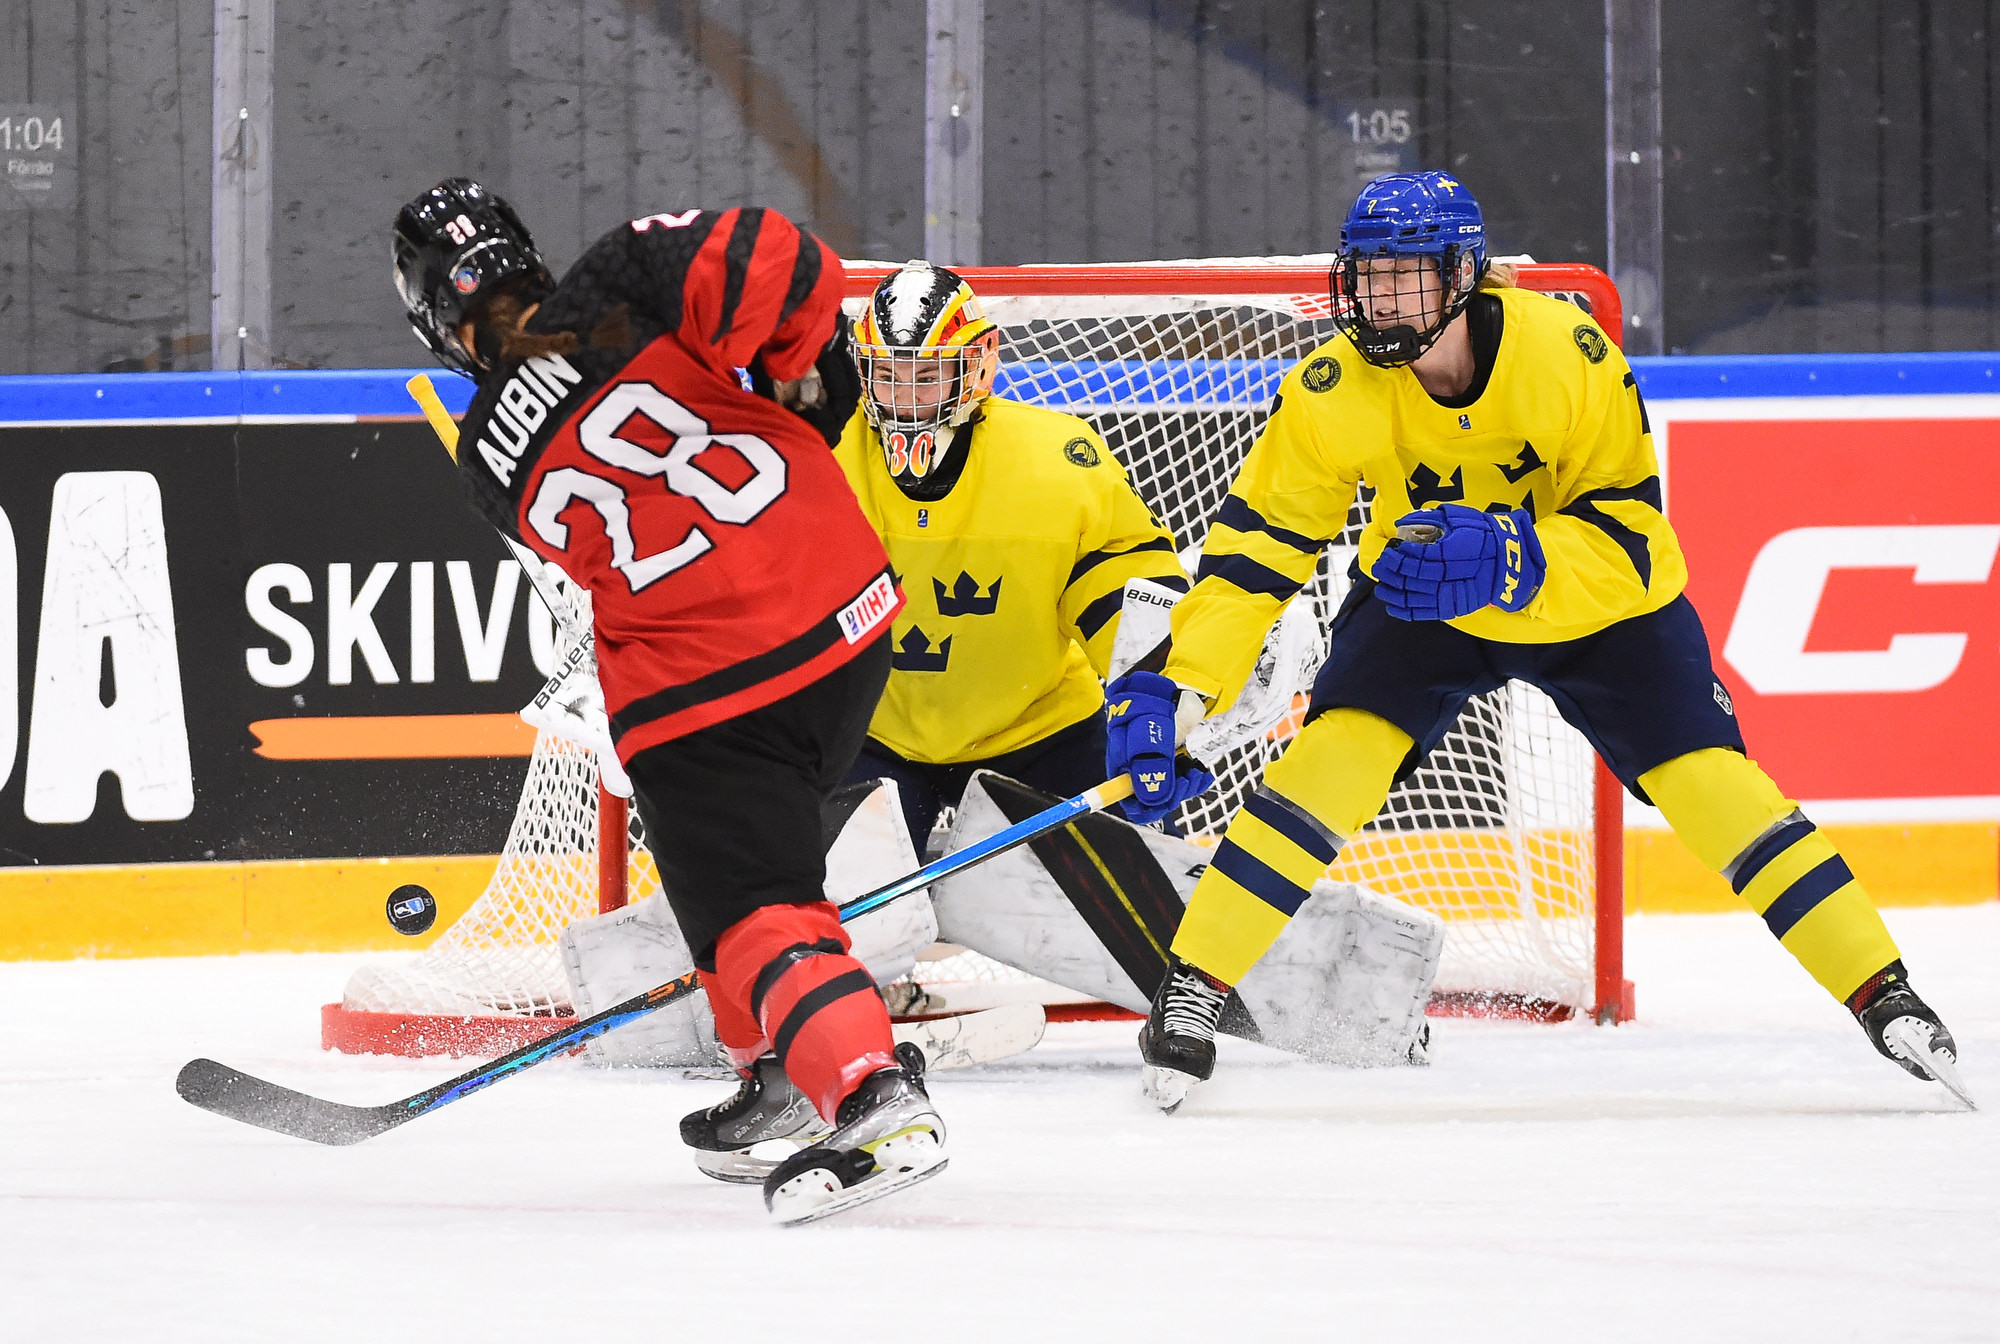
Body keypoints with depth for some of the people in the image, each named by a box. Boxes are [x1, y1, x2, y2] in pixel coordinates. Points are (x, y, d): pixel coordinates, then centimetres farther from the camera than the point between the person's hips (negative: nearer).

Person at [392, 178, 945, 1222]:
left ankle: (873, 1100, -23)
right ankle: (781, 1074, 34)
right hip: (849, 612, 4)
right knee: (766, 849, 28)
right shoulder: (625, 285, -6)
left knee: (751, 910, -2)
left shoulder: (491, 463, 0)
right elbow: (787, 264, -17)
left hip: (701, 688, -4)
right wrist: (803, 371, 3)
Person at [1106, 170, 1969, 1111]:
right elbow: (1259, 541, -18)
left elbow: (1628, 528, -27)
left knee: (1714, 789, -10)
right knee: (1333, 757, -21)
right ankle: (1192, 988, -11)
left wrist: (1511, 559, -46)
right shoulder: (1335, 392, -24)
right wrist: (1180, 688, -28)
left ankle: (1885, 999, 1)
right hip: (1421, 609, 1)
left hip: (1595, 608, -1)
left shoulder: (1568, 355, -30)